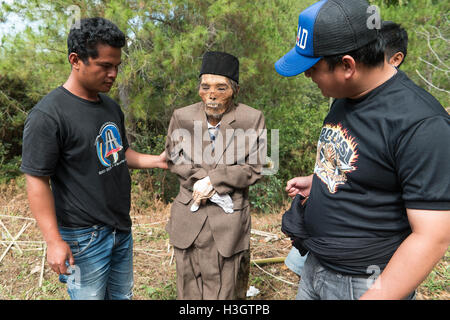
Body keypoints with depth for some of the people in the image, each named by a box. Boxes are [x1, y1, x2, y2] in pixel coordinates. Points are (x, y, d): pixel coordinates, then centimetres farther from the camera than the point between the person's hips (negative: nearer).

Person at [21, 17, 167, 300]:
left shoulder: (112, 107, 6)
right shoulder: (48, 115, -18)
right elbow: (37, 181, -17)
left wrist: (156, 160, -1)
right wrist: (54, 241, -18)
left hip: (122, 229, 7)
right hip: (84, 237, -7)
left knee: (123, 295, 21)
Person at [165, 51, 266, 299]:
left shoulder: (252, 119, -8)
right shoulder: (182, 117, -1)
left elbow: (253, 170, -5)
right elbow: (173, 160, 7)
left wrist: (213, 180, -15)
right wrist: (202, 183, -9)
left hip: (228, 220, -2)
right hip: (189, 216, 3)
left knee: (223, 290, 10)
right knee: (189, 290, 16)